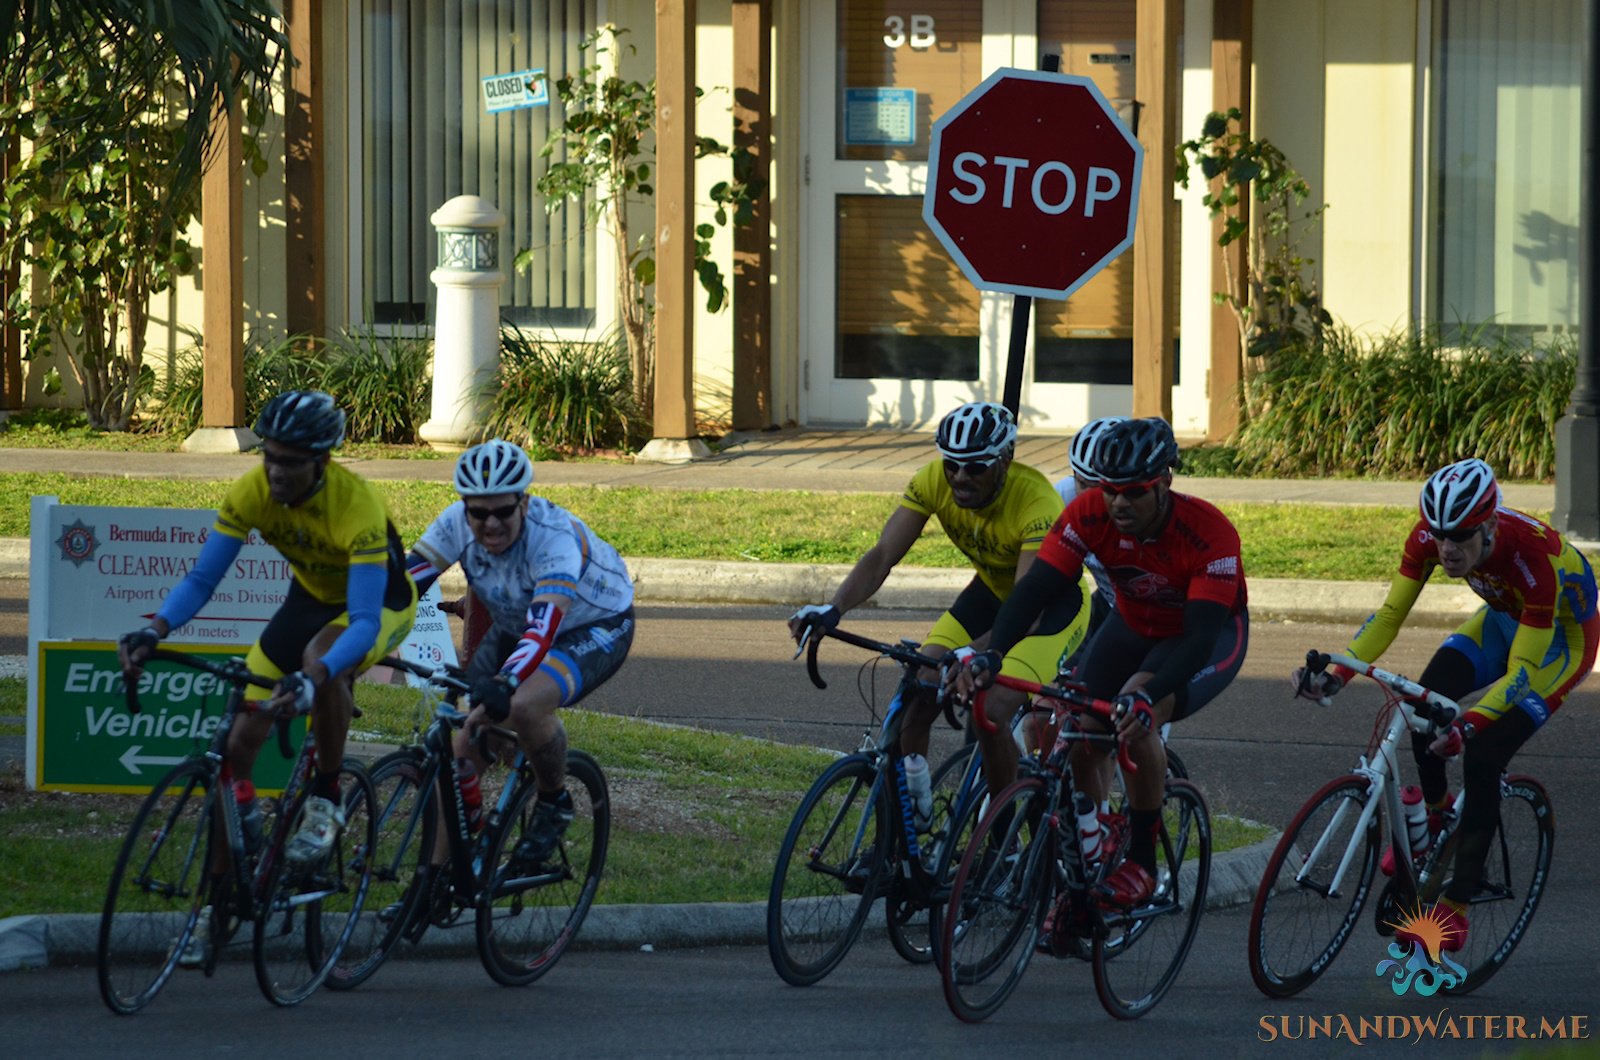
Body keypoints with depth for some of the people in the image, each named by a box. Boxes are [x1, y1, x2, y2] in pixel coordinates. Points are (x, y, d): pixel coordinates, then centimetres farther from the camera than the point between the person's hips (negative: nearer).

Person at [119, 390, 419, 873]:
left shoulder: (357, 504, -37)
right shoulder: (253, 493, -24)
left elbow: (365, 623, -43)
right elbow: (202, 579, -20)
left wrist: (312, 677, -60)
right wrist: (154, 630, -40)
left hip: (379, 602, -5)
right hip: (312, 597, 5)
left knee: (321, 658, -39)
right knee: (241, 741, -7)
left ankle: (326, 801, -19)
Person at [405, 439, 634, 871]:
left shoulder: (555, 536, -36)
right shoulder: (456, 525, -21)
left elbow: (544, 623, -49)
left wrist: (504, 682, -65)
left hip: (595, 628, -6)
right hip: (513, 628, 6)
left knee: (524, 706, -34)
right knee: (464, 745, -8)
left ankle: (554, 803, -6)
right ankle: (437, 871, 3)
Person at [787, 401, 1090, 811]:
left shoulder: (1036, 502, -35)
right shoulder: (934, 481, -20)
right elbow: (883, 555, -25)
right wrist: (833, 609, -43)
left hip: (1053, 604, -5)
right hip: (992, 590, 5)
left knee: (991, 713, -25)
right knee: (917, 692, -16)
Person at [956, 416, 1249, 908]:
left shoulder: (1209, 533, -35)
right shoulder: (1090, 515, -25)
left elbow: (1201, 636, -41)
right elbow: (1037, 588, -27)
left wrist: (1148, 696, -58)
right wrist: (991, 654, -45)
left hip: (1211, 636, -5)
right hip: (1134, 626, 5)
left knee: (1137, 720, -31)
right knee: (1082, 736, -13)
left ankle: (1142, 862, -16)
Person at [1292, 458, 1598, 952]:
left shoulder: (1533, 557, -39)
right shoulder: (1429, 537, -24)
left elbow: (1522, 671, -36)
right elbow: (1389, 615, -17)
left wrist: (1469, 725, -50)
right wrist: (1335, 676, -32)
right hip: (1503, 619, 6)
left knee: (1481, 758, -20)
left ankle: (1455, 906, -13)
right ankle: (1433, 810, 10)